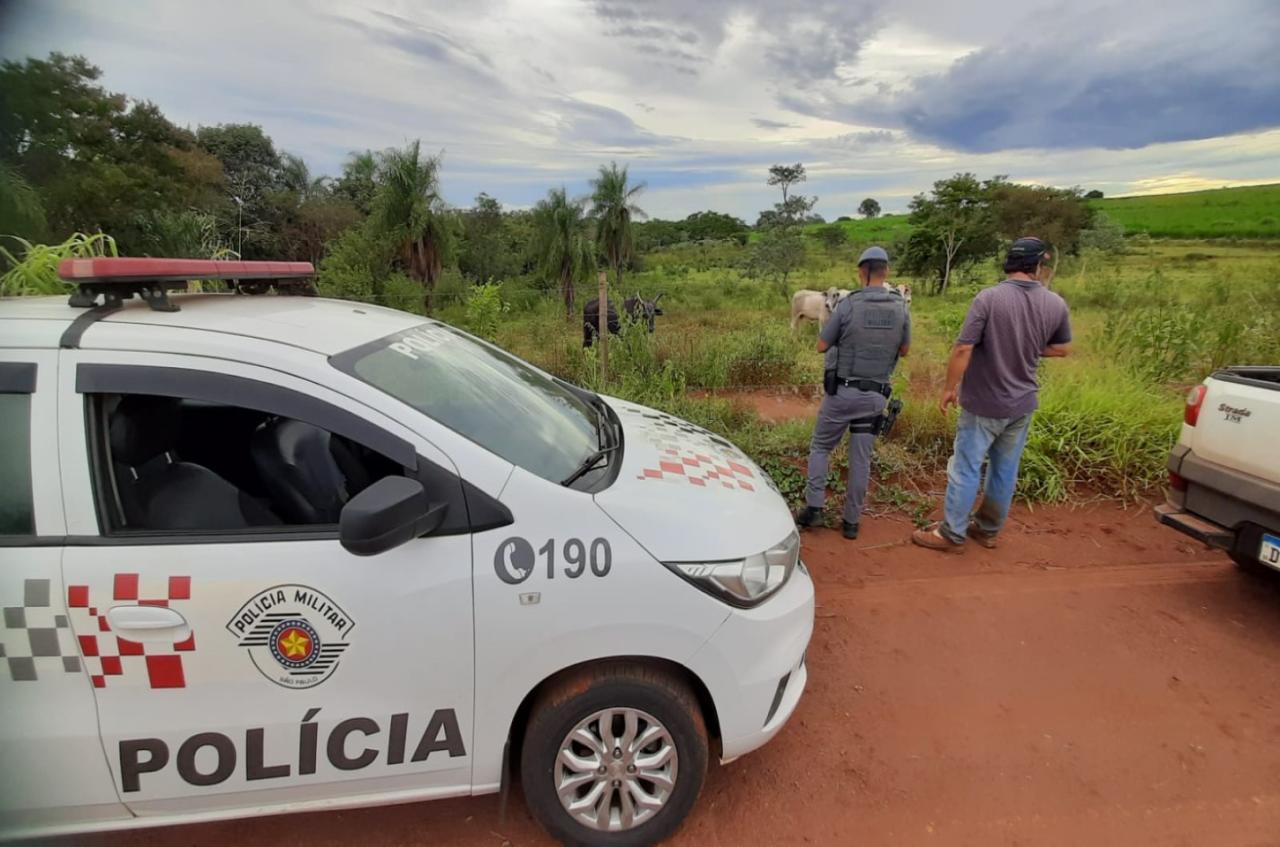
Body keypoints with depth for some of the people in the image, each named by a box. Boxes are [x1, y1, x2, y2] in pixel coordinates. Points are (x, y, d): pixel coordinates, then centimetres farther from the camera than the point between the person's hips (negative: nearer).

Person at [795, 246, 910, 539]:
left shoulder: (848, 305, -12)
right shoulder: (901, 308, -1)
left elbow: (821, 346, -5)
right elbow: (904, 350, 12)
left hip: (843, 391, -3)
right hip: (876, 395, 3)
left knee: (820, 447, 14)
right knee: (861, 458, 10)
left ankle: (813, 507, 6)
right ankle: (852, 520, 18)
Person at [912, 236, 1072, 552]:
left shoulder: (989, 297, -18)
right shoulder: (1056, 304, -3)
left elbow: (963, 349, -20)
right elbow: (1062, 349, 12)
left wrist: (948, 388, -8)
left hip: (984, 404, -5)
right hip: (1022, 403, 5)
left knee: (965, 468, 5)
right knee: (1005, 470, 16)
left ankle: (952, 534, 13)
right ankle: (988, 529, 30)